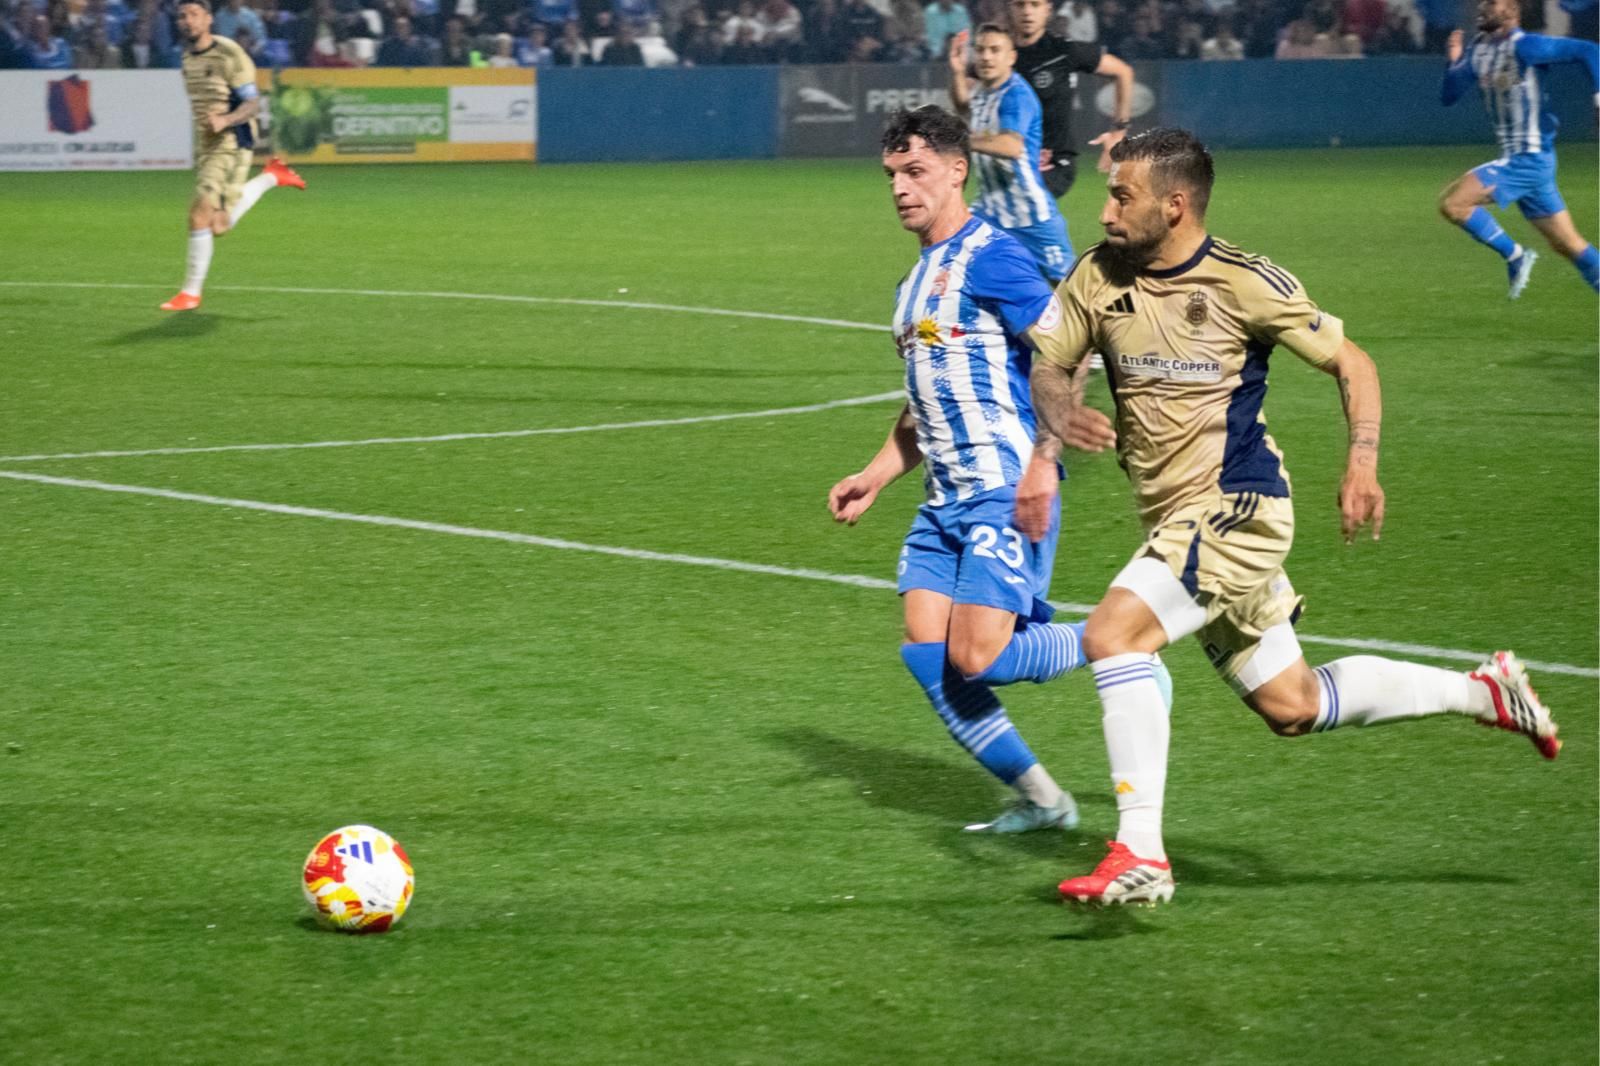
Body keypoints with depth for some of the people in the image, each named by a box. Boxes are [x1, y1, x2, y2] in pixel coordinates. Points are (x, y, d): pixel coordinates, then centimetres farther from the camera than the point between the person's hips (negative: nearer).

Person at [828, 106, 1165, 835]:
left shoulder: (988, 257, -9)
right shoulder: (915, 283, 19)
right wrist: (875, 477, 21)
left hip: (1006, 492, -9)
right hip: (946, 502, 9)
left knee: (977, 658, -16)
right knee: (927, 656, 0)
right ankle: (1040, 800, 10)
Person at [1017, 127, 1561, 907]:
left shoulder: (1241, 282, -12)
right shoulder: (1099, 278, 3)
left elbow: (1350, 361, -3)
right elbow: (1053, 365, 18)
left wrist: (1362, 463, -16)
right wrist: (1044, 457, 2)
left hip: (1236, 506, -7)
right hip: (1173, 519, 7)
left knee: (1112, 634, -25)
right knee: (1291, 708, 12)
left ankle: (1140, 855, -23)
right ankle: (1484, 693, 29)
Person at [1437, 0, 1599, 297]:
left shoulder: (1524, 47, -14)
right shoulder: (1478, 50, 10)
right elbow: (1449, 96, 14)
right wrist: (1454, 62, -2)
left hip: (1530, 158, -9)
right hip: (1516, 159, 9)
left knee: (1451, 203, -14)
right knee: (1567, 244, 10)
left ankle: (1515, 255, -2)